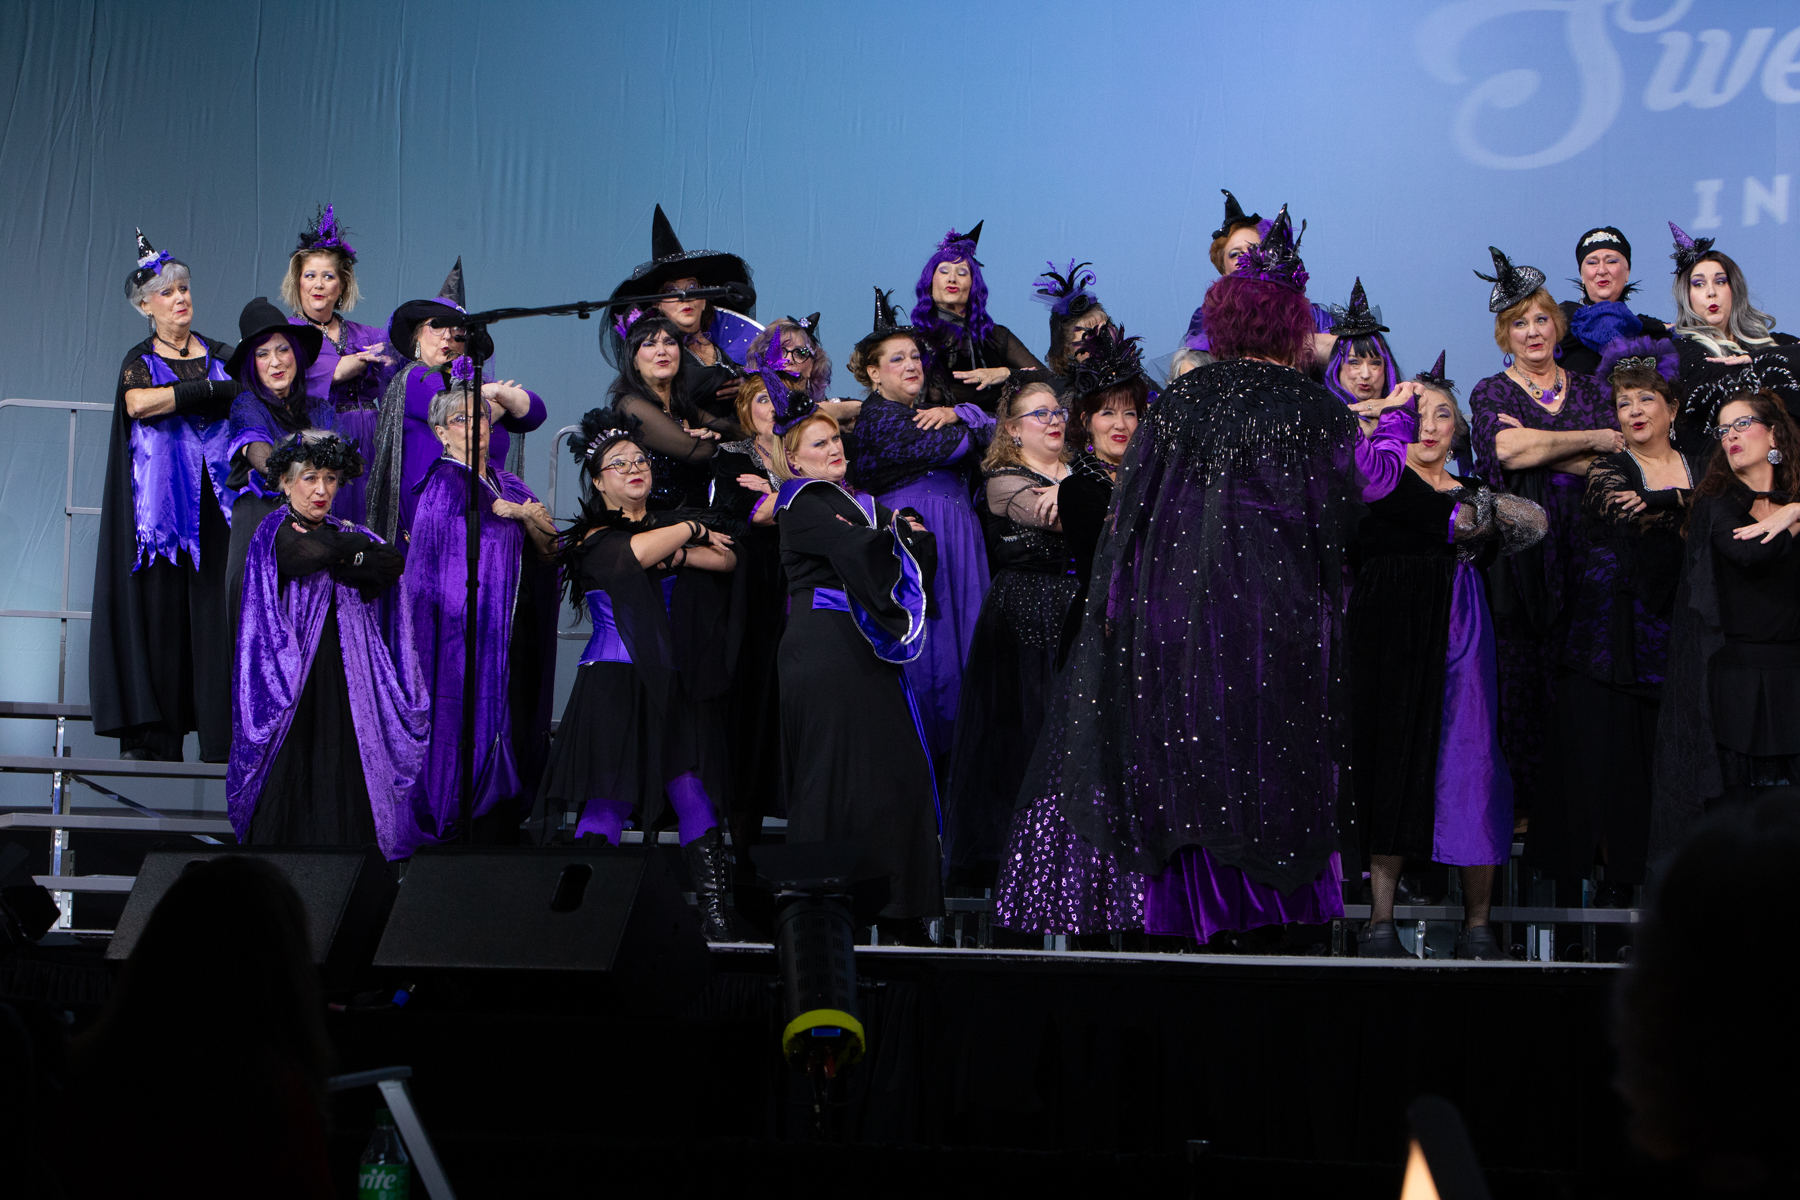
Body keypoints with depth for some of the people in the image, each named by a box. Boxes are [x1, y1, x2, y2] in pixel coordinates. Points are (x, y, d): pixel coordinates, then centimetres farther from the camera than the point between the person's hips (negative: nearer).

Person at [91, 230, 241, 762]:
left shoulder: (222, 356, 16)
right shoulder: (139, 360, 8)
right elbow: (137, 403, -14)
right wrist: (212, 389, -12)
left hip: (215, 498, 2)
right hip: (162, 496, -1)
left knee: (214, 605, -5)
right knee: (159, 604, -6)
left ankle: (221, 736, -7)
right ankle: (151, 734, -5)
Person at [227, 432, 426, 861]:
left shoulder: (343, 532, 17)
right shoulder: (276, 532, 3)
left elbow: (392, 566, -2)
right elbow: (307, 554, -20)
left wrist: (335, 554, -12)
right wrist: (357, 546, -3)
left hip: (346, 676, 4)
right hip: (292, 673, -4)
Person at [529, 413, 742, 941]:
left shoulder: (668, 523, 18)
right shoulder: (593, 539, 3)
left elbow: (727, 559, 4)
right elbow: (636, 552, -17)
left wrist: (673, 554, -7)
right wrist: (692, 532, -2)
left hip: (675, 683, 4)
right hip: (613, 681, -4)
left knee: (693, 792, -9)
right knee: (608, 798, -12)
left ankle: (715, 911, -11)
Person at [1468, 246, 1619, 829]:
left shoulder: (1585, 388, 15)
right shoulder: (1491, 393, 7)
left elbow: (1614, 462, 2)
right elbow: (1504, 449, -14)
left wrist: (1536, 449, -7)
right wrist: (1590, 441, -5)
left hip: (1579, 548, 3)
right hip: (1517, 553, -3)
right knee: (1518, 673, -6)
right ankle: (1523, 798, -1)